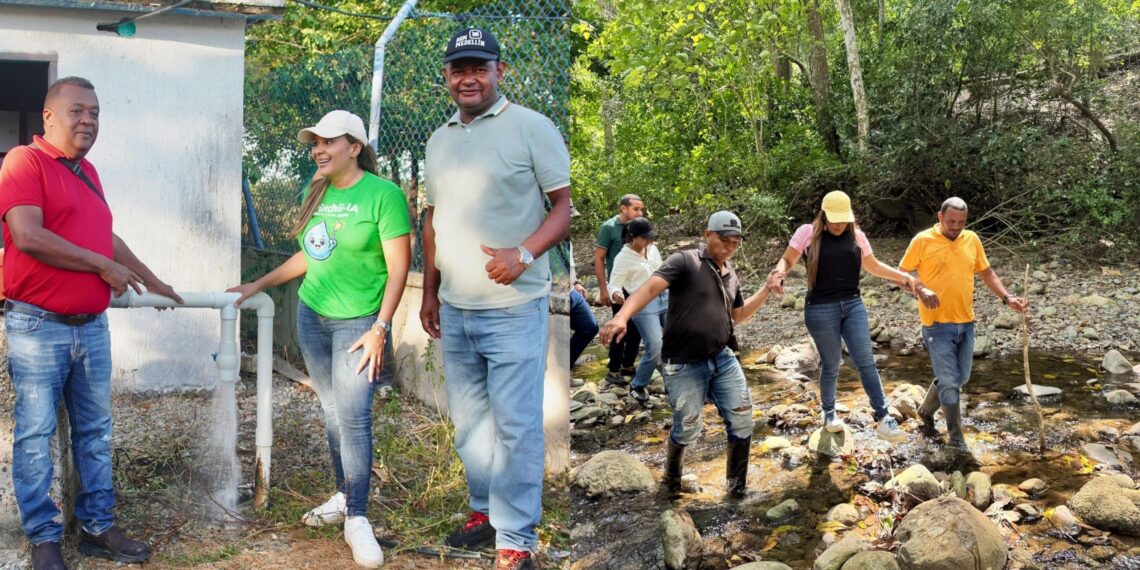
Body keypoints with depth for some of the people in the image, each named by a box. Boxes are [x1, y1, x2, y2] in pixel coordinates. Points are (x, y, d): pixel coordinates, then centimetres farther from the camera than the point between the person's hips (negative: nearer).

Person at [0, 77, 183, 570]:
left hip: (92, 326, 8)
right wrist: (103, 265, -15)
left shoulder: (87, 172, 16)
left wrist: (150, 280, 35)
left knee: (95, 431, 11)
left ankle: (97, 526, 20)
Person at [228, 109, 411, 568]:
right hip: (311, 316, 6)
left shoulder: (383, 194, -12)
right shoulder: (316, 194, 7)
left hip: (357, 323, -6)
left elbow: (398, 268, -13)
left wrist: (380, 329, -16)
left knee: (353, 417, -7)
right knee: (332, 411, 12)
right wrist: (256, 286, 18)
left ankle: (357, 518, 1)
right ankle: (344, 496, 25)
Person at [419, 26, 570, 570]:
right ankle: (485, 512, 32)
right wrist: (429, 292, 17)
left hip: (513, 308, -6)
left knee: (515, 426, -5)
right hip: (453, 310, 7)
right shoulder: (439, 140, 13)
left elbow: (567, 204, -8)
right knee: (468, 421, 16)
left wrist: (524, 254, -22)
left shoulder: (531, 127, -6)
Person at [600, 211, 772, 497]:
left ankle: (737, 486, 20)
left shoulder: (731, 275, 12)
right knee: (688, 427, 4)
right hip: (684, 365, -6)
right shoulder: (685, 261, -10)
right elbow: (649, 288, -25)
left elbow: (739, 315, 26)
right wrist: (621, 316, -42)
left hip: (723, 359, 6)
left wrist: (767, 289, 12)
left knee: (742, 420, 2)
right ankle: (672, 475, 35)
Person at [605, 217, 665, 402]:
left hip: (665, 298, 7)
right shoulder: (623, 258, -10)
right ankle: (637, 386, 7)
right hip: (643, 304, -6)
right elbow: (614, 284, -11)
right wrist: (616, 294, -33)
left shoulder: (653, 249, 7)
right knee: (655, 348, -14)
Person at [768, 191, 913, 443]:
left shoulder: (856, 235, 7)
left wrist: (902, 275, 13)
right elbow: (787, 260, 0)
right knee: (831, 366, 6)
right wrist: (778, 273, -22)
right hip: (821, 309, -3)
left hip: (853, 305, 3)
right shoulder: (808, 232, -4)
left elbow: (872, 265, 20)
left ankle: (883, 419, -4)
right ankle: (829, 412, 31)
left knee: (866, 361, -5)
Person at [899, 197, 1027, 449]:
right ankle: (956, 440, 8)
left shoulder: (972, 240, 7)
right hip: (937, 324, -6)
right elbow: (902, 274, -4)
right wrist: (922, 290, -22)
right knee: (950, 382, -4)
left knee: (961, 378, 15)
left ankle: (926, 411, 38)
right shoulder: (923, 241, -8)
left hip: (966, 322, 6)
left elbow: (987, 273, 15)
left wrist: (1007, 298, 3)